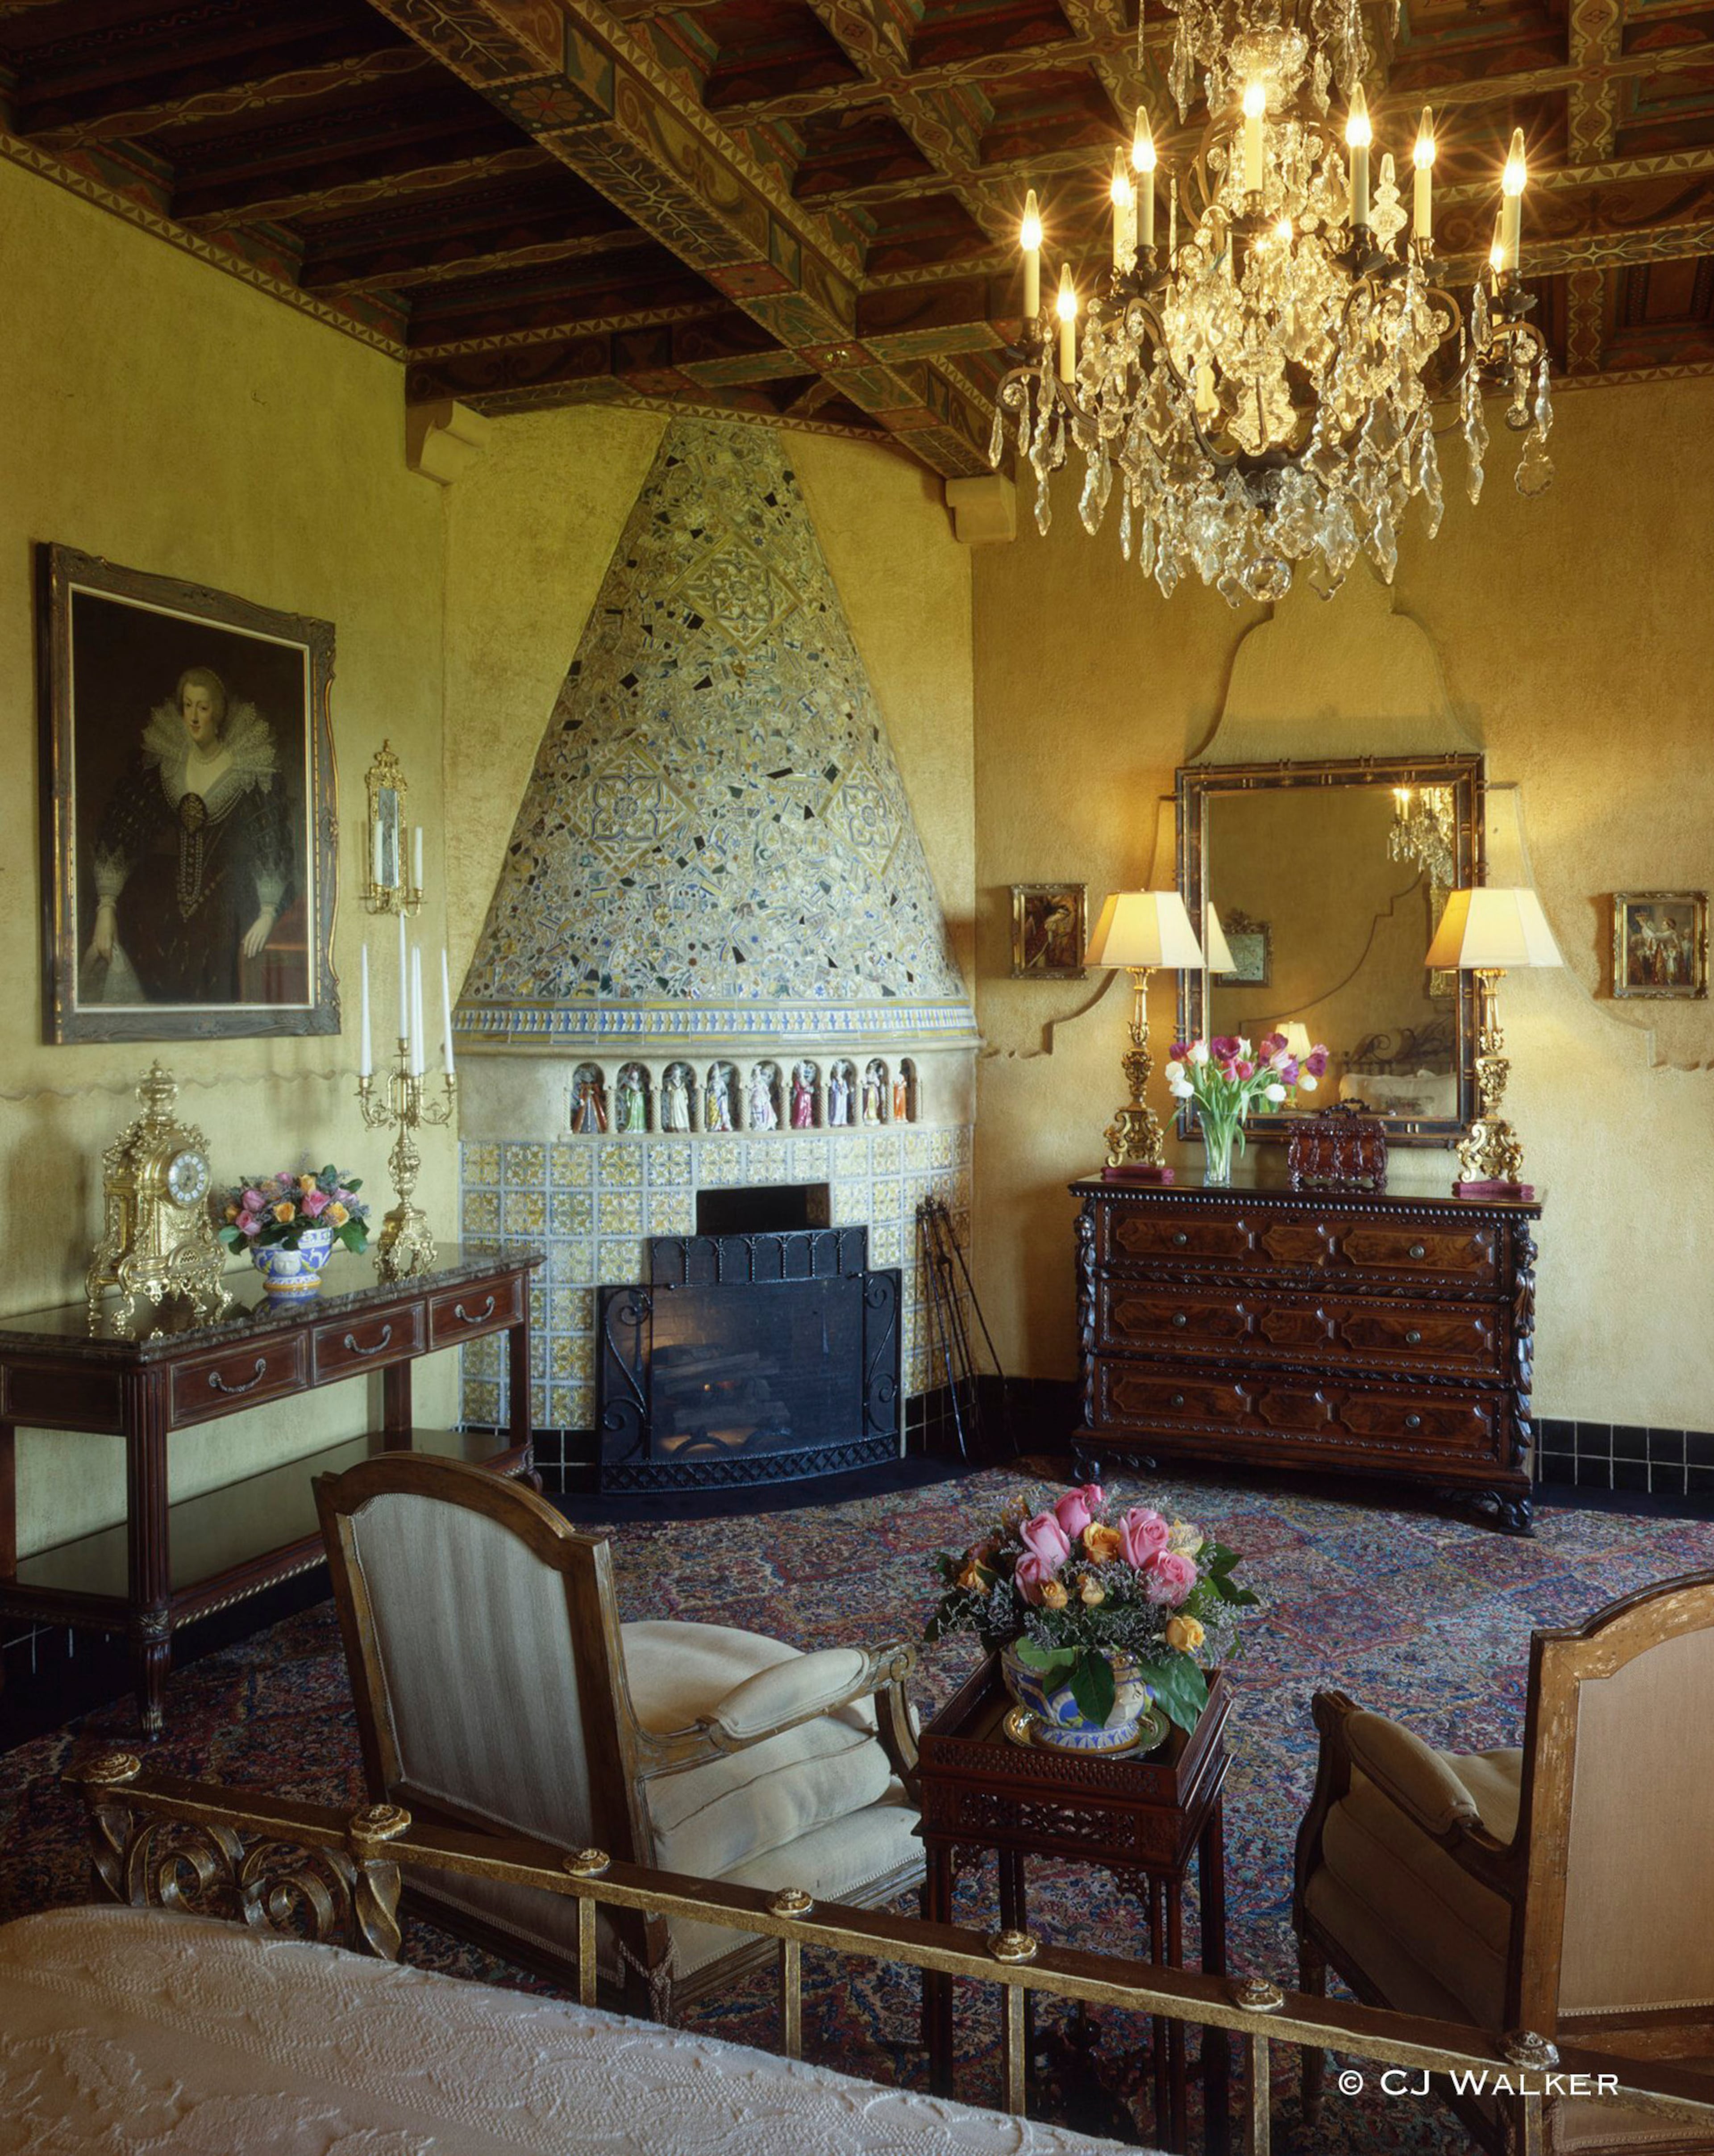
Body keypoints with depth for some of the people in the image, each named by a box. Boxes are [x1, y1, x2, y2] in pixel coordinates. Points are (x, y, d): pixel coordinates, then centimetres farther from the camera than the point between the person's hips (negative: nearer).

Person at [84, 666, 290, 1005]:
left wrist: (268, 914, -7)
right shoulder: (158, 760, 2)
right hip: (157, 904, 2)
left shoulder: (251, 770, -3)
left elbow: (274, 848, 2)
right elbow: (118, 834, 1)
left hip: (224, 912, -2)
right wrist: (106, 909, -6)